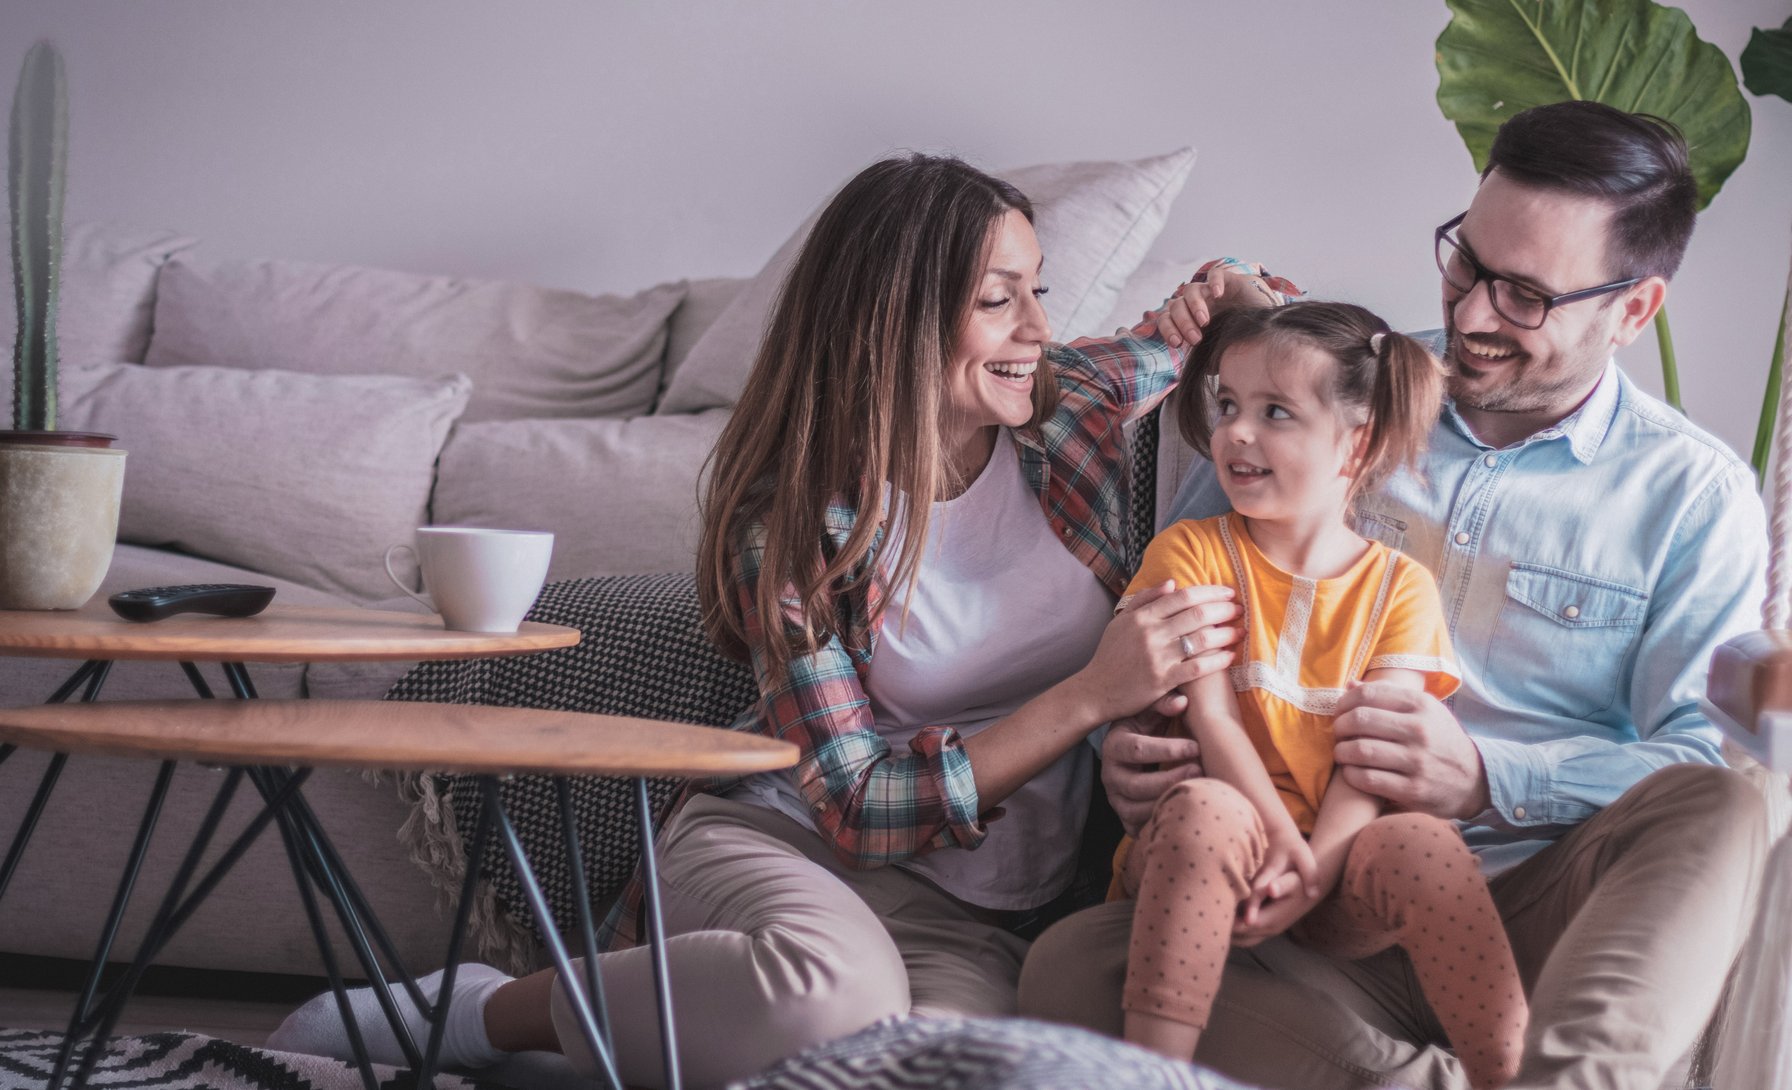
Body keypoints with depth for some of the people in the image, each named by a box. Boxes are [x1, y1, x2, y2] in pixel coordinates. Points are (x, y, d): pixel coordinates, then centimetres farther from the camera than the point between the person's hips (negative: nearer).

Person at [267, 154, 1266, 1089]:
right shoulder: (798, 518, -7)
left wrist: (1234, 302, 0)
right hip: (781, 842, -2)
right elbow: (855, 803, -12)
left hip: (966, 919, 3)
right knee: (836, 986, -41)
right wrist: (1089, 697, -21)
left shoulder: (1071, 403, 2)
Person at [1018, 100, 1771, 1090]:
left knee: (1723, 815, -34)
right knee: (1069, 964, -29)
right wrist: (1127, 742, -4)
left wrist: (1488, 779, -17)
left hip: (1547, 914, -1)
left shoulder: (1696, 496, 9)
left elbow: (1707, 766, -2)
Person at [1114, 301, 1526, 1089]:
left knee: (1420, 841, -31)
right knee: (1207, 810, -35)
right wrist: (1285, 845, -20)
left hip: (1337, 857, 1)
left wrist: (1315, 866, -21)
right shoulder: (1191, 554, 5)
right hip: (1225, 841, -1)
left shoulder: (1399, 586, 7)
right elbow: (1208, 717, -7)